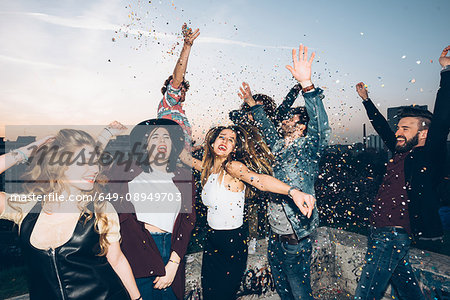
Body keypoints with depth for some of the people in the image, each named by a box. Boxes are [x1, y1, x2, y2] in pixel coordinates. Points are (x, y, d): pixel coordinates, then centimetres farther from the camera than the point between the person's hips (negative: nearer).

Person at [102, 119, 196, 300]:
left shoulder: (184, 177, 9)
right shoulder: (127, 171, 7)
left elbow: (188, 219, 3)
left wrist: (174, 263, -6)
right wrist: (106, 135, -1)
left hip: (171, 251, 2)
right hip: (136, 251, -2)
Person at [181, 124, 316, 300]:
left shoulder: (232, 167, -19)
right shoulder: (209, 167, 2)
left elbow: (260, 180, -37)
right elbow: (186, 158, 21)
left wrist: (293, 191, -53)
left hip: (233, 242, -6)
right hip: (212, 239, 6)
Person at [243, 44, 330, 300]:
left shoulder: (308, 148, -12)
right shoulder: (279, 146, 8)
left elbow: (321, 128, -31)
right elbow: (267, 127, 26)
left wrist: (307, 84, -43)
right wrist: (252, 103, 29)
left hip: (296, 238, -7)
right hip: (276, 235, 7)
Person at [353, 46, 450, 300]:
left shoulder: (428, 155, -10)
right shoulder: (403, 153, 12)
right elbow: (383, 129, 24)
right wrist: (366, 100, 32)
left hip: (392, 236, -9)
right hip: (384, 234, 9)